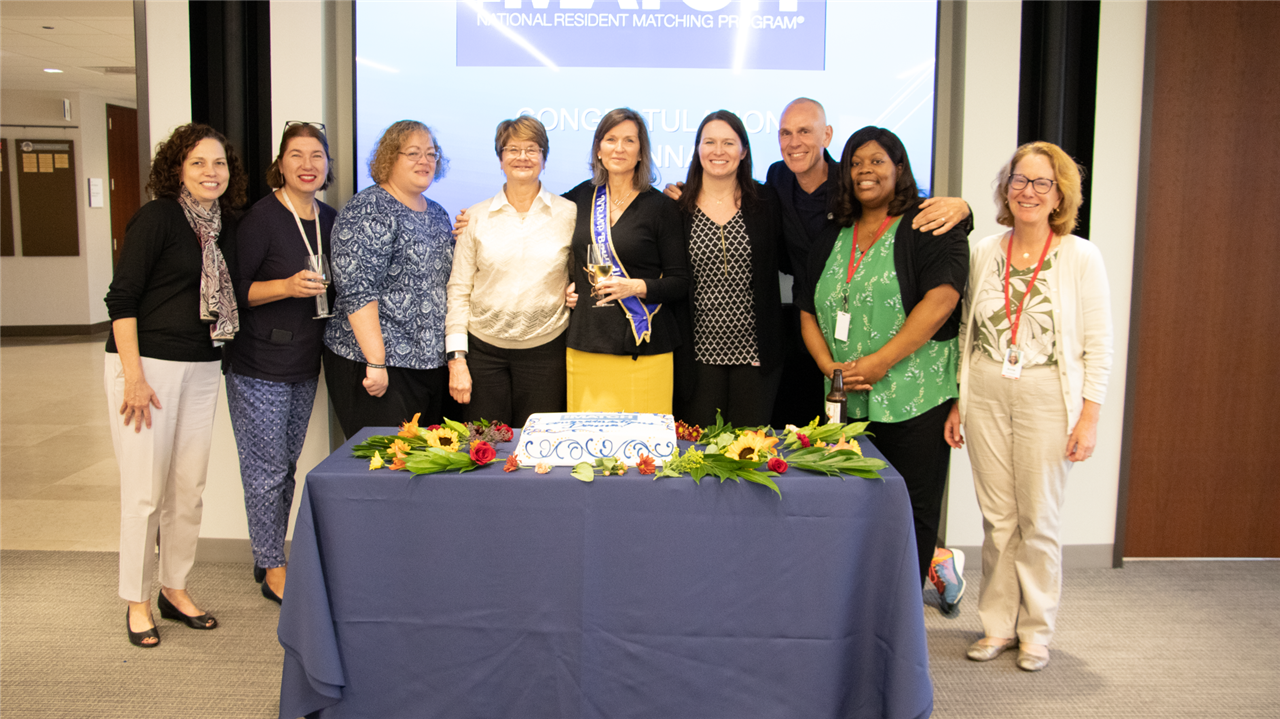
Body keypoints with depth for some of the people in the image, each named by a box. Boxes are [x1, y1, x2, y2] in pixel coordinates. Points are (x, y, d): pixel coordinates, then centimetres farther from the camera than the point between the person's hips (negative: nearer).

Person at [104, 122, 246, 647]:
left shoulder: (225, 224, 10)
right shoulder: (157, 217, -9)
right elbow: (121, 298, -13)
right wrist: (134, 376, -17)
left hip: (201, 367, 6)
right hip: (146, 363, -6)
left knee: (189, 487, 10)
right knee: (145, 490, 0)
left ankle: (175, 589, 26)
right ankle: (136, 601, 16)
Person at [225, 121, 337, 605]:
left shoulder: (329, 220, 9)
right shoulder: (262, 217, -12)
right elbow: (233, 290, -13)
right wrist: (287, 286, -25)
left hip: (305, 364, 7)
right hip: (259, 367, -7)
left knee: (287, 465, 15)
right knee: (267, 469, 0)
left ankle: (270, 555, 29)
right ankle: (272, 569, 15)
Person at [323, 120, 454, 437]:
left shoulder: (437, 214, 14)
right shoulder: (368, 210, -11)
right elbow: (357, 290, -19)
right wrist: (376, 362, -23)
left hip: (429, 362, 8)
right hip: (378, 365, -8)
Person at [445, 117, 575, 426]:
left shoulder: (569, 214, 3)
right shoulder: (476, 216, 4)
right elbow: (458, 290, 3)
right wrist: (456, 358, -2)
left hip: (545, 348, 0)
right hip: (484, 348, 1)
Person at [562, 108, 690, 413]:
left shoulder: (661, 206, -1)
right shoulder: (580, 197, 10)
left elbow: (680, 283, -2)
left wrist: (636, 287, -17)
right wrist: (565, 287, 8)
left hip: (644, 349, -3)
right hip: (584, 346, 3)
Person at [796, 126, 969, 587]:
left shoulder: (929, 228, -2)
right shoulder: (833, 240, 15)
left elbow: (941, 300, -15)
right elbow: (808, 311, 15)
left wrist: (880, 361, -18)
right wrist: (830, 366, -2)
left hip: (915, 398, -5)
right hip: (848, 402, 5)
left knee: (911, 510, 0)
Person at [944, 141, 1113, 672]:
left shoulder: (1080, 256, -4)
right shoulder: (984, 252, 6)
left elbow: (1098, 344, -4)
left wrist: (1089, 416, -9)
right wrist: (958, 403, 9)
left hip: (1048, 399, -3)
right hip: (986, 397, 3)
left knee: (1039, 522, 5)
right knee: (996, 519, 9)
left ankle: (1036, 632, 22)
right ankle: (998, 624, 23)